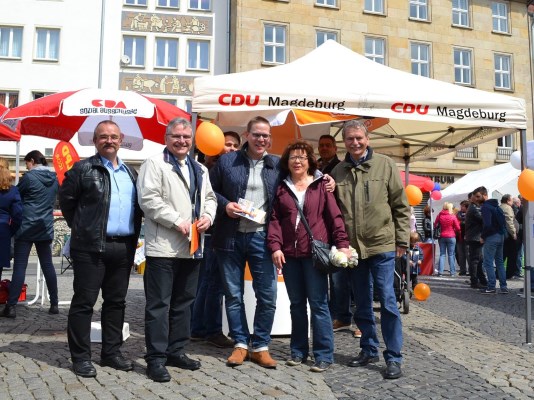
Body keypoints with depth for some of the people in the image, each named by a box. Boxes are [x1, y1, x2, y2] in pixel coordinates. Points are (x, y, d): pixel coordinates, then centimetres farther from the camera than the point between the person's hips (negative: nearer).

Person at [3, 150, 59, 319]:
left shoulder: (29, 177, -9)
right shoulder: (54, 178, 9)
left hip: (27, 226, -5)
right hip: (45, 227, 5)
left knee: (20, 266, -3)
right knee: (47, 265, 9)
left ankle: (11, 306, -4)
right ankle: (54, 304, 12)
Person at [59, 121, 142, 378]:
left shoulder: (130, 172, 15)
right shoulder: (83, 169, -2)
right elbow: (66, 200, 1)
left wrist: (133, 234, 10)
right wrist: (81, 228, 5)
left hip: (124, 247, 6)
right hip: (91, 246, -5)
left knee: (116, 301, 12)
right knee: (84, 301, 1)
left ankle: (111, 352, 23)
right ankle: (81, 357, 11)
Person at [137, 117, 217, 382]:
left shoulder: (200, 169, 19)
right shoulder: (154, 164, -3)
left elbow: (209, 197, 23)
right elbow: (148, 199, -14)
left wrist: (208, 216, 1)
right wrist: (177, 221, -17)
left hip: (191, 247, 7)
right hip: (163, 246, -7)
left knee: (184, 302, 15)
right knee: (159, 304, -2)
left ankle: (176, 350, 28)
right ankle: (156, 358, 6)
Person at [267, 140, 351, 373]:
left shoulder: (321, 185, 5)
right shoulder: (281, 188, 11)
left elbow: (334, 216, 1)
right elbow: (275, 219, 6)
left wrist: (342, 244, -8)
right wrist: (275, 246, -5)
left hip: (315, 251, -3)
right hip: (289, 253, 3)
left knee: (318, 304, -1)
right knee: (296, 304, 11)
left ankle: (324, 355, 7)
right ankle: (298, 351, 21)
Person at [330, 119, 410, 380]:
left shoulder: (385, 165, -2)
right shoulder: (338, 171, 5)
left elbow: (401, 206, -1)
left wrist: (402, 240, -3)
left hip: (382, 244, -3)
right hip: (352, 247, 4)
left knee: (387, 301, -1)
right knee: (362, 304, 13)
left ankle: (393, 358, 9)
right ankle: (369, 350, 28)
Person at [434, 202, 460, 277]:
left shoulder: (439, 215, -2)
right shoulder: (453, 216, -9)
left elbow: (435, 225, 2)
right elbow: (457, 228, -5)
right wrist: (455, 232, 15)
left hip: (442, 237, 2)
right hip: (451, 237, -2)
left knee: (442, 254, 7)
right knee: (451, 254, 4)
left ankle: (440, 271, 1)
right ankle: (452, 272, 5)